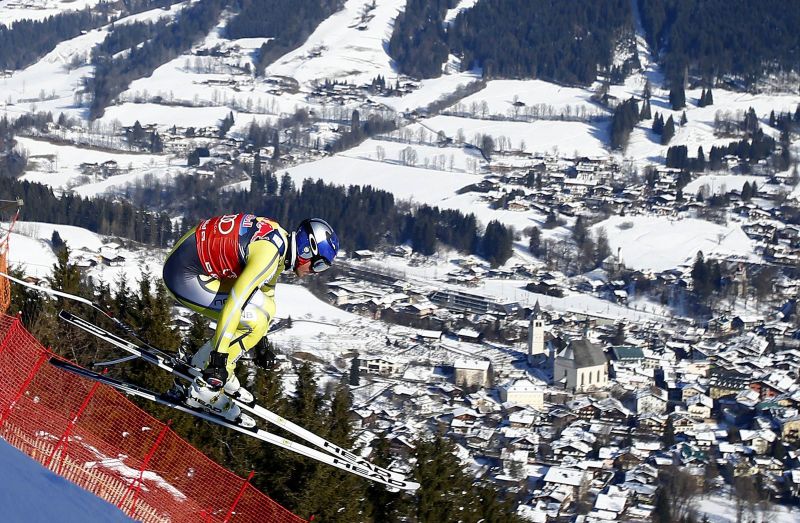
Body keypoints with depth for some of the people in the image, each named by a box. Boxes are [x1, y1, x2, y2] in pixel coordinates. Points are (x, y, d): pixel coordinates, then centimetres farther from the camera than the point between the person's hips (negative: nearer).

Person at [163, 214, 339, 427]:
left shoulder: (281, 242, 6)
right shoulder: (269, 253, -25)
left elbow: (266, 288, 23)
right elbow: (234, 303, -30)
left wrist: (262, 338, 32)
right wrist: (219, 355, -29)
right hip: (185, 275, -10)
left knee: (266, 309, 12)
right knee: (254, 321, -13)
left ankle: (203, 360, 18)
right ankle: (205, 389, -6)